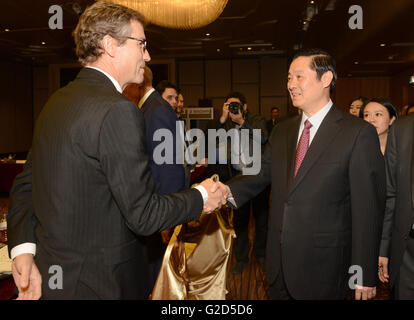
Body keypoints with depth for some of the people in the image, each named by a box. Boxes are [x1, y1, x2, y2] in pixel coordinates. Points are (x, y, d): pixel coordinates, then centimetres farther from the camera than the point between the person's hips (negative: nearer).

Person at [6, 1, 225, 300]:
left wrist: (23, 249, 4)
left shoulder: (56, 101, 4)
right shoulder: (119, 111, -24)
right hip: (98, 283, -8)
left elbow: (25, 185, 8)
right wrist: (201, 197, -8)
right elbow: (143, 215, -23)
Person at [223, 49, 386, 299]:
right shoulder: (282, 131, 7)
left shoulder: (359, 133, -12)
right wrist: (230, 191, -16)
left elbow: (368, 210, -13)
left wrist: (365, 276, -11)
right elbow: (261, 175, 5)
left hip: (323, 267, -5)